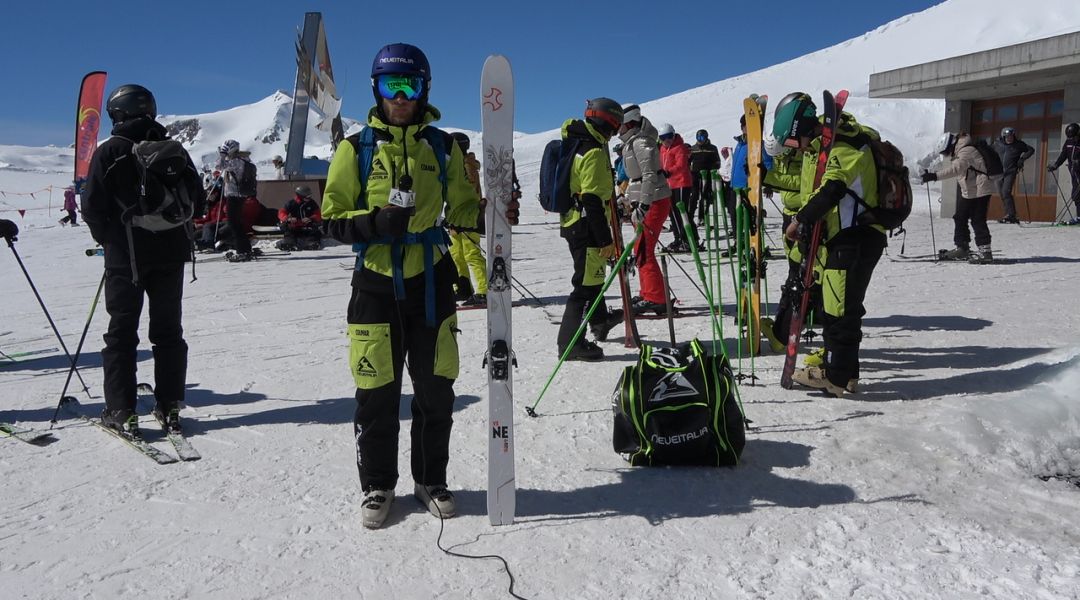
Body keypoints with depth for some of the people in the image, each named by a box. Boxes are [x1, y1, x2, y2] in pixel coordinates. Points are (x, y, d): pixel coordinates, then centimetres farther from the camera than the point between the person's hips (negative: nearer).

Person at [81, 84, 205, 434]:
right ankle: (170, 407, 10)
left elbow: (93, 207, -8)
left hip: (126, 256, -3)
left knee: (122, 332, 4)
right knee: (168, 330, 10)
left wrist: (106, 238, 9)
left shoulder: (109, 152, -6)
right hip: (171, 254, 3)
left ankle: (121, 411, 3)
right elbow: (197, 199, 7)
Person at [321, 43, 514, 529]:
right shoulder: (357, 148, 0)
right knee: (376, 393, 5)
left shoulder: (443, 147, 5)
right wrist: (376, 222, -20)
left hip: (432, 283, 2)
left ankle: (431, 480, 27)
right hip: (376, 285, -1)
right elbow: (333, 220, -1)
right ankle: (378, 485, 24)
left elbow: (461, 210, 10)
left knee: (436, 391, 8)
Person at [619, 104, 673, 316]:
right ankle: (649, 294, 24)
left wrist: (643, 206, -28)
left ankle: (655, 299, -7)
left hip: (654, 200, -10)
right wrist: (628, 199, 24)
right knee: (642, 250, 15)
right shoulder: (631, 142, 14)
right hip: (643, 200, 10)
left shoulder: (640, 142, -16)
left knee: (643, 251, -10)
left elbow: (650, 175, -24)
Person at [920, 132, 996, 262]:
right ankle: (962, 248, 19)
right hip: (968, 192, 10)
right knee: (959, 218, 11)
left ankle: (985, 251, -5)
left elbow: (956, 168, -35)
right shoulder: (960, 151, 12)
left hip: (979, 191, -10)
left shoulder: (966, 151, -20)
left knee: (978, 220, -9)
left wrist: (935, 176, -42)